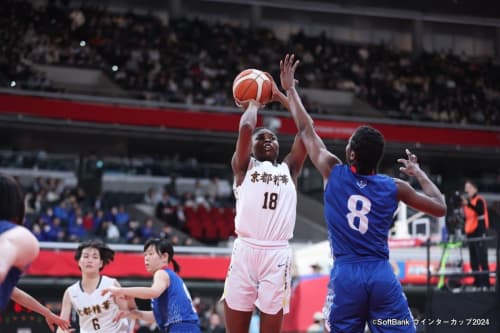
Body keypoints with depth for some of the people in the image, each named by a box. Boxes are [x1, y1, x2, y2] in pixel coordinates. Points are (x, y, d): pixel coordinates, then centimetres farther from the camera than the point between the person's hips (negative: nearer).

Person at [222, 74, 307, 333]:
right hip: (245, 250, -2)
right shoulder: (243, 166, 13)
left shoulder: (289, 168, 20)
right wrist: (254, 102, 16)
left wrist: (280, 96, 20)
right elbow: (245, 127, -3)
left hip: (278, 254, 2)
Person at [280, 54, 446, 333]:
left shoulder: (334, 173, 4)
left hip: (346, 274, 0)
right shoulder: (395, 187, 5)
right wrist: (419, 174, 30)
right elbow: (440, 208, 16)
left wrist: (290, 89, 28)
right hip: (382, 275, 0)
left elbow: (306, 130, 16)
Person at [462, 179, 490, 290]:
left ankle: (485, 284, -12)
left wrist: (468, 204, -37)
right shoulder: (466, 201, 17)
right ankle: (477, 284, 13)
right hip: (470, 234, 8)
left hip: (479, 233, -8)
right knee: (473, 262, 8)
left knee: (482, 260, -11)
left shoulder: (479, 200, -6)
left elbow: (481, 211, -26)